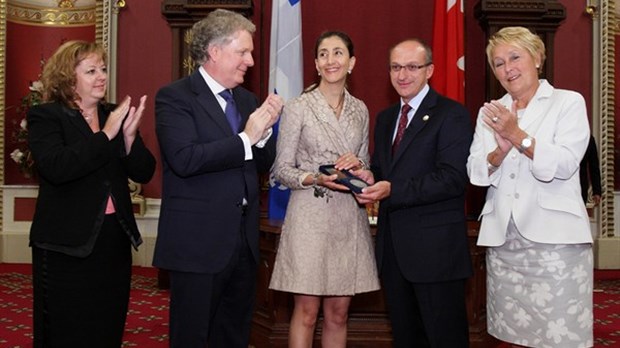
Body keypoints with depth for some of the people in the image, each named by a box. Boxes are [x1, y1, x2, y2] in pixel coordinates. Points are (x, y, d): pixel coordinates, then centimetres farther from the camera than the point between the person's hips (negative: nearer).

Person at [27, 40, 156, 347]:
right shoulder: (45, 116, -5)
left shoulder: (117, 114, 9)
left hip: (114, 239, 5)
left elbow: (143, 173, 2)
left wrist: (130, 134, -15)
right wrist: (106, 134, -23)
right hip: (67, 244, -5)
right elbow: (55, 168, -24)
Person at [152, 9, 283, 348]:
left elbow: (263, 163, 12)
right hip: (198, 242, -7)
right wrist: (245, 138, -19)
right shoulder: (174, 97, -9)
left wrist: (264, 130, -7)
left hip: (244, 240, 7)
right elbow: (184, 159, -23)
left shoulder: (247, 99, 12)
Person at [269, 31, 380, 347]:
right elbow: (282, 170, -3)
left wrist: (357, 166, -6)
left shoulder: (360, 110, 10)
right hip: (310, 217, -4)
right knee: (306, 312, 1)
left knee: (338, 313, 10)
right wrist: (316, 179, -20)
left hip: (349, 218, 4)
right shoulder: (297, 108, -3)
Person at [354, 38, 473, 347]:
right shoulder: (385, 118, 15)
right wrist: (370, 179, -5)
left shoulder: (452, 115, -9)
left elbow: (453, 178, -19)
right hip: (393, 247, 7)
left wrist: (392, 190, -25)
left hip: (435, 249, -7)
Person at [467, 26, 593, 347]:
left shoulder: (569, 102, 3)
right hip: (502, 241, 4)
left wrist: (516, 134, -16)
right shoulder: (490, 113, 16)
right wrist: (500, 151, -13)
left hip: (554, 239, -4)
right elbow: (475, 173, 6)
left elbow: (564, 165, -10)